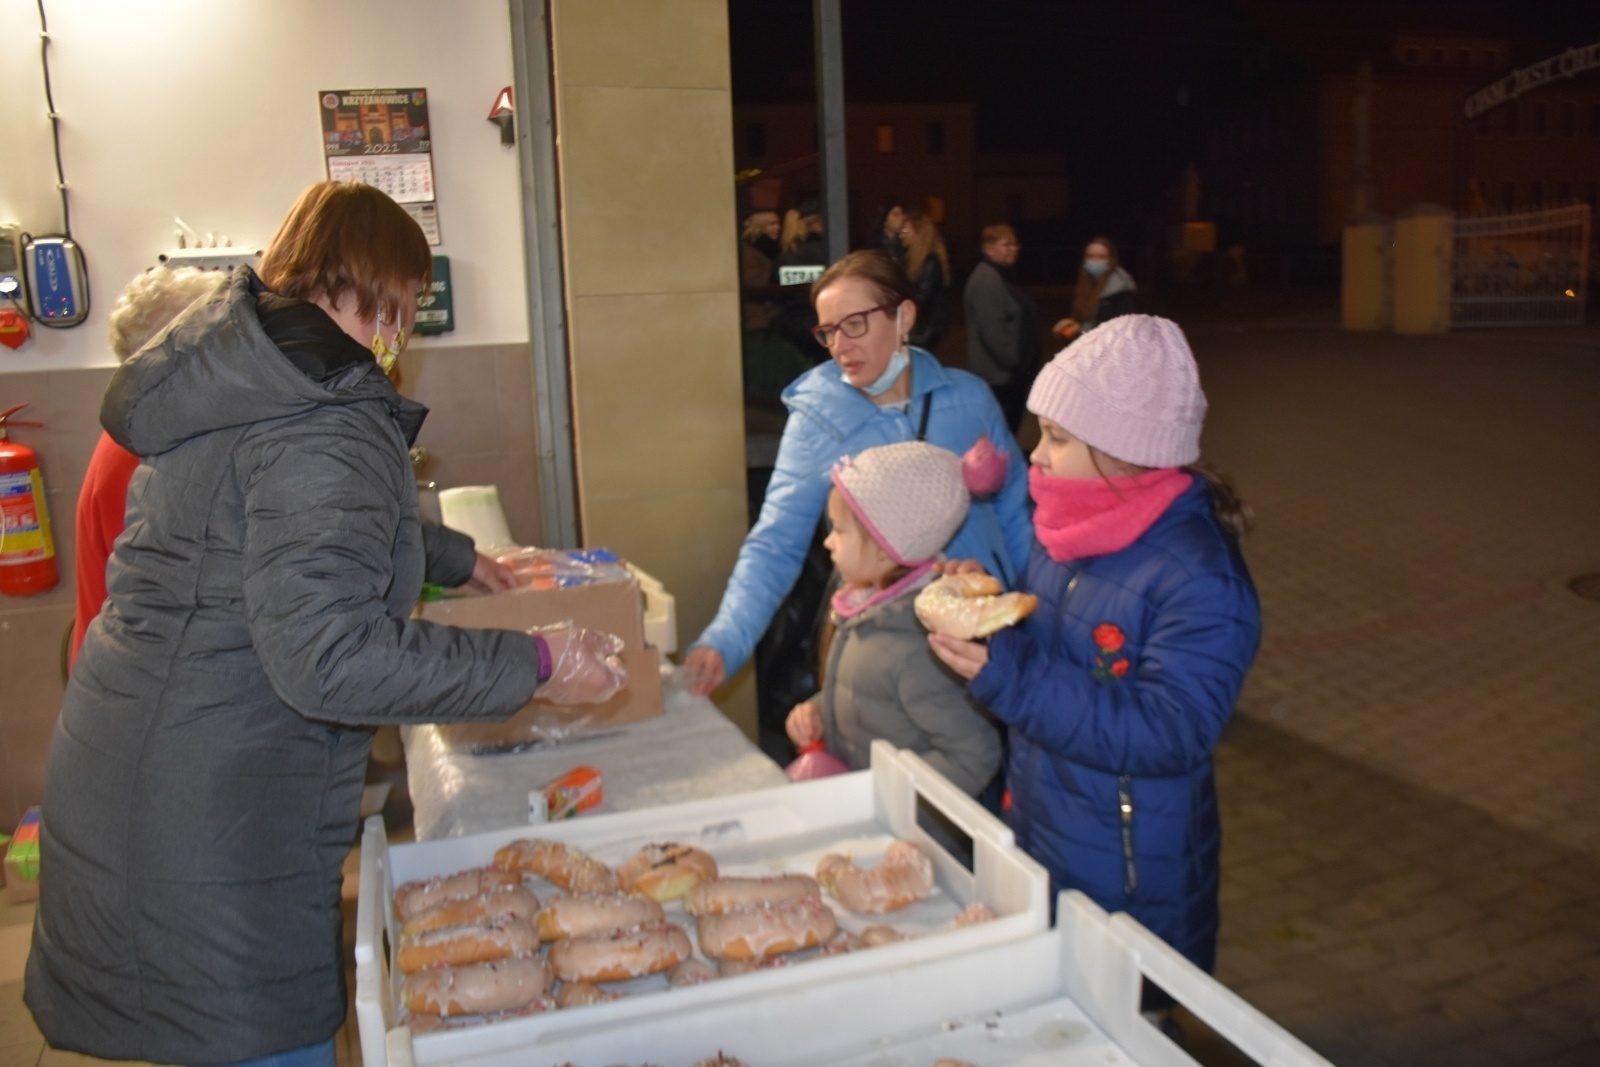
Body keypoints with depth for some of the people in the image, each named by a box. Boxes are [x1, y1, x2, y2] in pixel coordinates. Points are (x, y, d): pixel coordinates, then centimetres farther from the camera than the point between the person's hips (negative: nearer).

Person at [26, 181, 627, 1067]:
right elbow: (329, 656, -28)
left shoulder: (231, 373, 9)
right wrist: (534, 664, -22)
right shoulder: (319, 429, -23)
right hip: (209, 820, -10)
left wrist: (460, 559, 29)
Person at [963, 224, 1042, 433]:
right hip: (999, 373, -11)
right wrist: (1014, 362, -21)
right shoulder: (986, 280, -18)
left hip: (1009, 372, 11)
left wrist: (1022, 364, 21)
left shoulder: (1002, 276, 17)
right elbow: (992, 330, -25)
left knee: (1009, 429, 16)